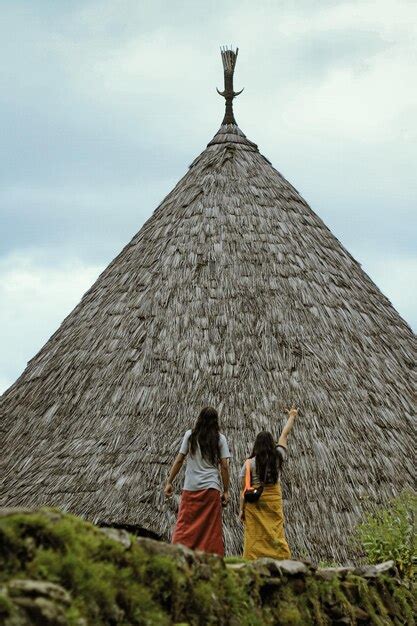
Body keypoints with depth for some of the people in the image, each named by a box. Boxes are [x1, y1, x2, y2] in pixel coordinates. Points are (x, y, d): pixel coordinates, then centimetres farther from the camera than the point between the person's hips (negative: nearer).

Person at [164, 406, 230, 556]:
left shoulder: (190, 435, 3)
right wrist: (226, 491, 6)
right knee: (212, 530, 3)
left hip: (190, 488, 0)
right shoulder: (220, 438, 3)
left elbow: (179, 460, 2)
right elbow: (224, 467, 1)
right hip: (212, 488, 0)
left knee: (184, 526, 0)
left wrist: (169, 482, 8)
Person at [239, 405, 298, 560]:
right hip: (274, 501, 2)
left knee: (254, 536, -2)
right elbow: (284, 434, 17)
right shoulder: (278, 457, 1)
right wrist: (292, 417, 31)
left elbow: (244, 490, -4)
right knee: (277, 534, 3)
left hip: (255, 502, -2)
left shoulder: (250, 463, -6)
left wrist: (241, 509, 4)